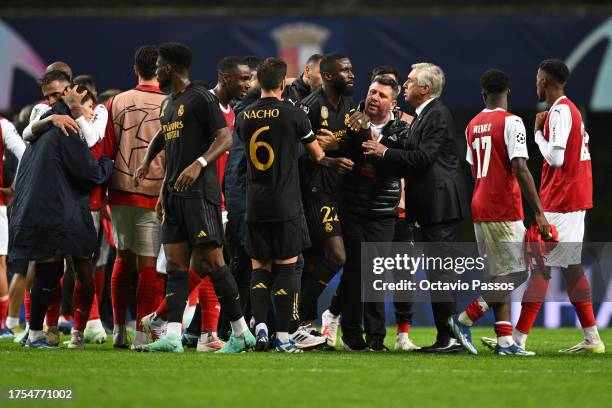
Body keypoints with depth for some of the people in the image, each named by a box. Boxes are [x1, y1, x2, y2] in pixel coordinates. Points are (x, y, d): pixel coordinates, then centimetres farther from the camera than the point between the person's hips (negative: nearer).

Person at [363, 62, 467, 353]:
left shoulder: (438, 116, -13)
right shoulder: (424, 116, 18)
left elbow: (424, 158, -21)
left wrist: (385, 153, -14)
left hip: (440, 203, -10)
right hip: (431, 205, 10)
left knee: (440, 269, -10)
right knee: (437, 272, 10)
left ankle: (449, 337, -10)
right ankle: (446, 337, 13)